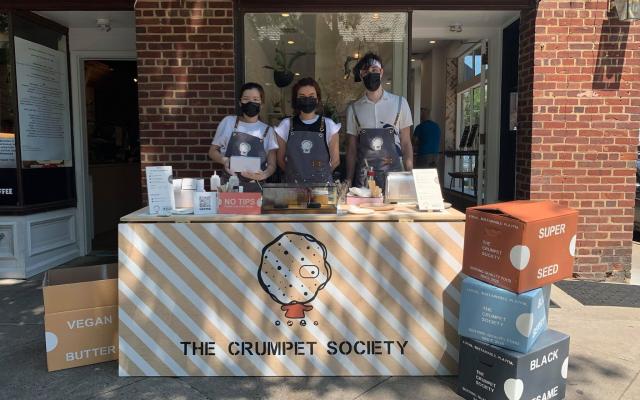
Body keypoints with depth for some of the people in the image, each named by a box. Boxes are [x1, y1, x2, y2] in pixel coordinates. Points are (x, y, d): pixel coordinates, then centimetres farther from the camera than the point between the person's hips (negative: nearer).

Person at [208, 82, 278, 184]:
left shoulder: (268, 131, 7)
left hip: (255, 184, 0)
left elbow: (272, 165, 6)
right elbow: (213, 151, 14)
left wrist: (264, 175, -16)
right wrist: (224, 160, -7)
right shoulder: (228, 122, 7)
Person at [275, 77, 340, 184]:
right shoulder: (286, 125, -1)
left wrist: (321, 175, 11)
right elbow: (281, 160, 6)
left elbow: (335, 160, 4)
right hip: (293, 185, 1)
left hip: (322, 184, 0)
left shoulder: (328, 125, -2)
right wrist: (296, 174, 12)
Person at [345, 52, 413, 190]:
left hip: (393, 175, 0)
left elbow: (406, 144, 6)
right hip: (363, 178, 0)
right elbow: (352, 149, 9)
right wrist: (348, 182, 2)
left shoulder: (399, 103, 5)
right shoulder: (353, 108, 7)